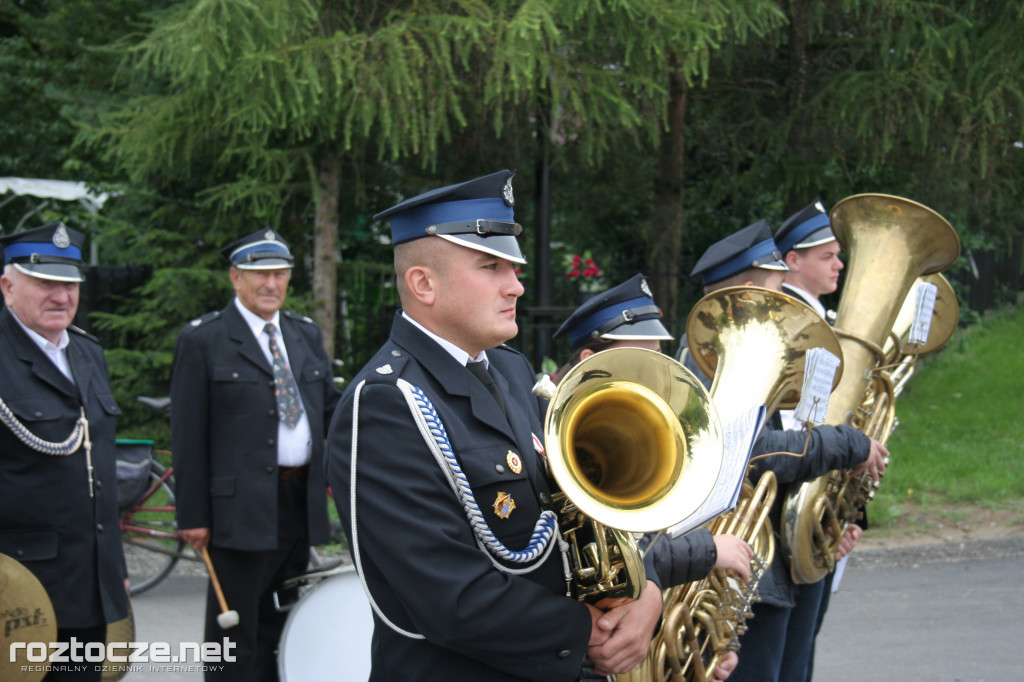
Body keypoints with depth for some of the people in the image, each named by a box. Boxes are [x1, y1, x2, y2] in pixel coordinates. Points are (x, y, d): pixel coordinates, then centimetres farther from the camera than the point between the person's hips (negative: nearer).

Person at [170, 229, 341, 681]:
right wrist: (193, 515, -10)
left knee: (281, 626, 14)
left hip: (303, 504, 6)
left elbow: (331, 408, 16)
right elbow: (189, 435, -7)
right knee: (236, 632, 0)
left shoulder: (307, 335, 14)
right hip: (242, 506, -6)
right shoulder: (202, 340, -4)